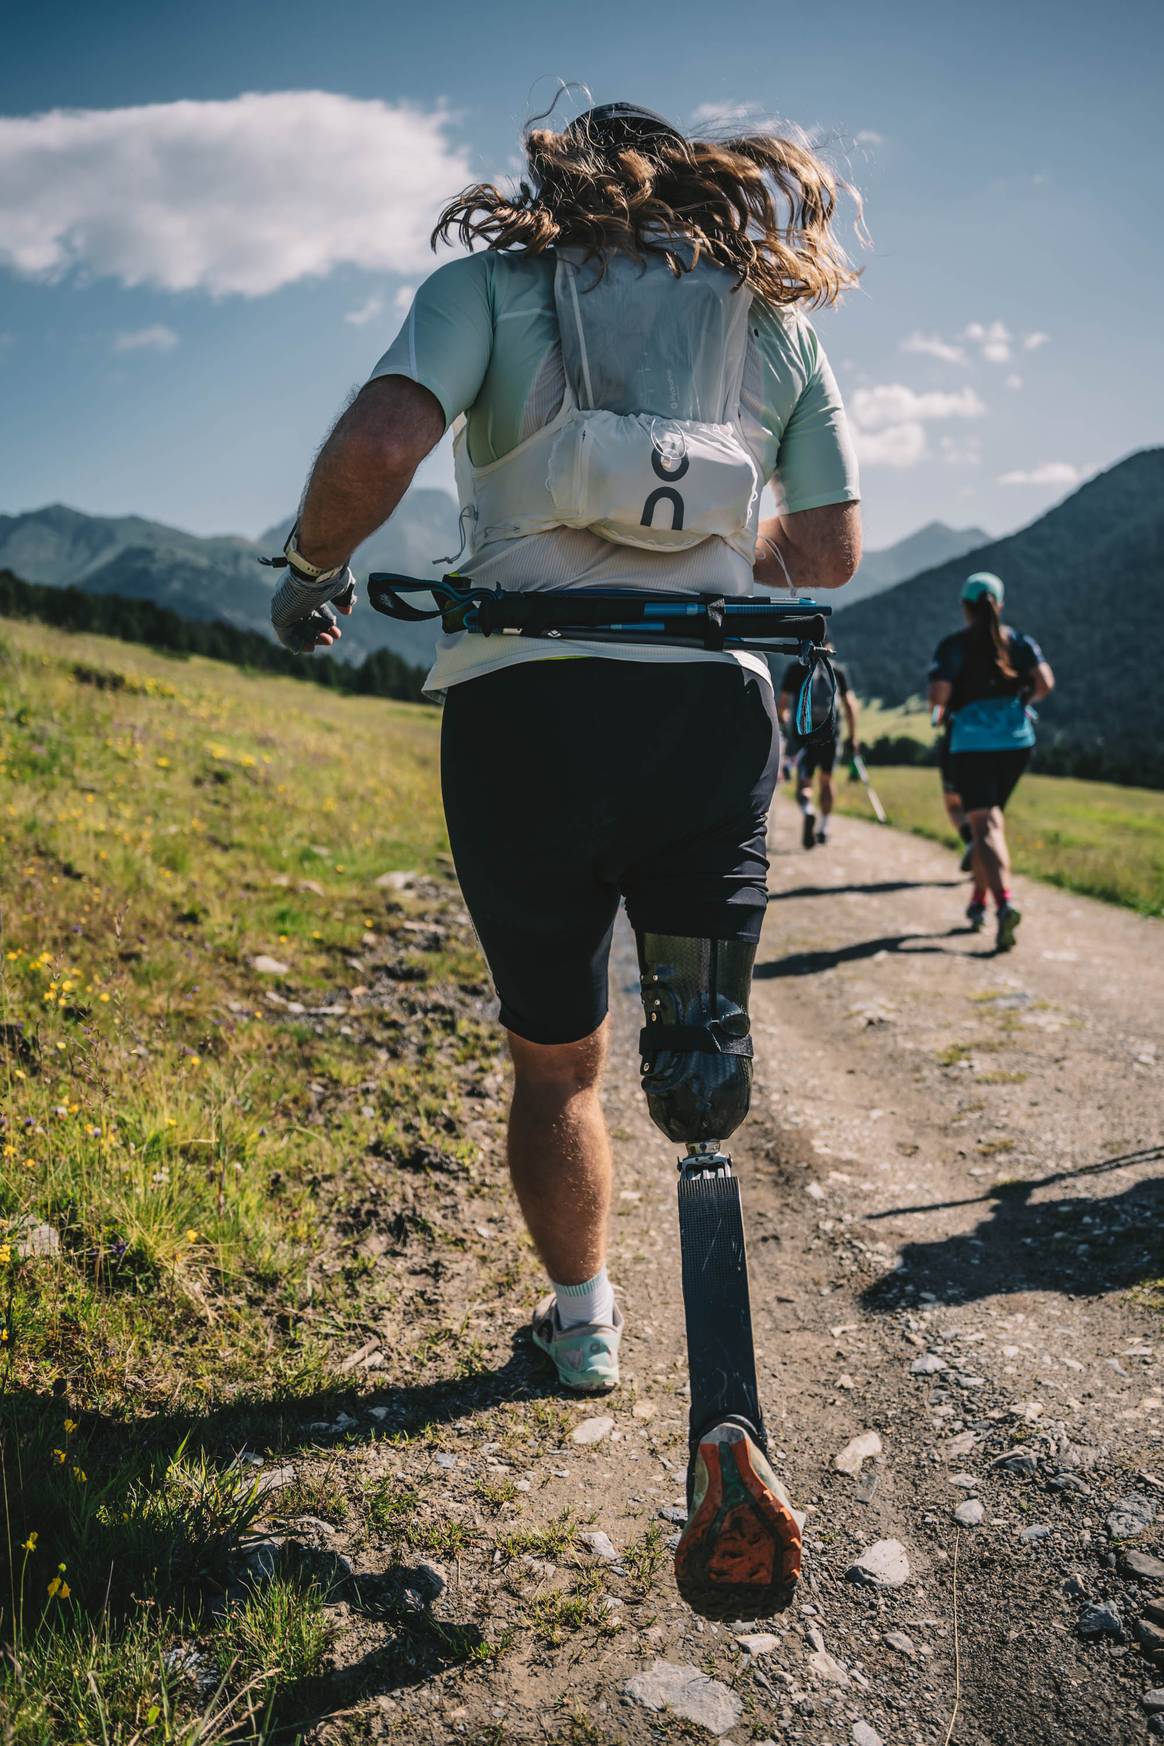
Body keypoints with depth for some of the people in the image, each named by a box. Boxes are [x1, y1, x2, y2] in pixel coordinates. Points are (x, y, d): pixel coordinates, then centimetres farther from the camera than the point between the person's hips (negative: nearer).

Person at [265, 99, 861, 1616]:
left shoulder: (495, 276, 8)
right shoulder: (779, 301, 17)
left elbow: (377, 445, -11)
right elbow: (831, 548, 15)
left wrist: (313, 572, 8)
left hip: (526, 702, -1)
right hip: (715, 705, 2)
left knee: (555, 1054, 16)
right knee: (703, 1044, 12)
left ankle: (584, 1324, 36)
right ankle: (727, 1420, -5)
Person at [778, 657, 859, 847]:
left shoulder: (795, 668, -1)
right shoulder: (837, 670, 3)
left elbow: (783, 702, -2)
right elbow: (849, 704, 1)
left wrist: (783, 718, 20)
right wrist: (852, 737, 6)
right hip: (829, 736, 2)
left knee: (803, 784, 2)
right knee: (826, 781, 20)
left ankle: (808, 811, -31)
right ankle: (824, 829, 26)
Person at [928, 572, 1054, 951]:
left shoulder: (953, 646, -2)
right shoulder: (1021, 642, 8)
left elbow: (938, 695, -13)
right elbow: (1046, 683, -4)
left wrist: (939, 707, 9)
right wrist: (1024, 699, 16)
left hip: (972, 742, -4)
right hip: (1017, 740, 4)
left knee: (985, 827, -10)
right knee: (991, 819, 20)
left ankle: (1004, 904, -31)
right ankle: (978, 903, 26)